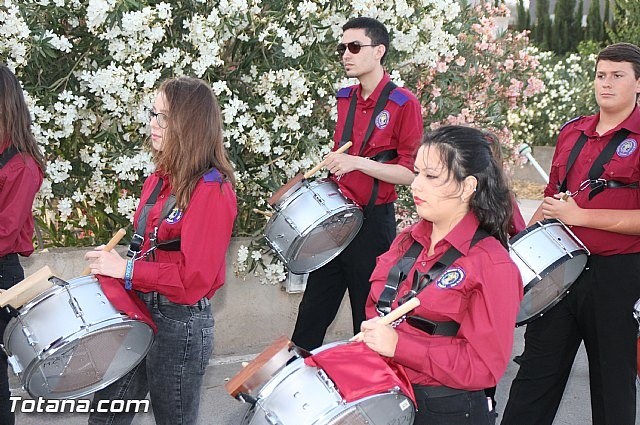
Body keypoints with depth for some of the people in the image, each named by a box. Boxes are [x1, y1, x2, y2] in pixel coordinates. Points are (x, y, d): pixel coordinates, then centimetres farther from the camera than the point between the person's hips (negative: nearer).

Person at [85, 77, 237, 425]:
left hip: (181, 324, -8)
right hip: (140, 309, 8)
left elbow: (194, 278, -23)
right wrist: (112, 266, -1)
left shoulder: (212, 191, -18)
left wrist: (125, 270, -19)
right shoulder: (160, 178, 7)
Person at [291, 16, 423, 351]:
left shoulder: (403, 104, -11)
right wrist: (331, 165, 8)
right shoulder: (345, 99, 10)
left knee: (368, 316, 6)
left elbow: (411, 173, -14)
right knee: (312, 310, 10)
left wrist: (359, 163, -23)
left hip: (373, 222, -6)